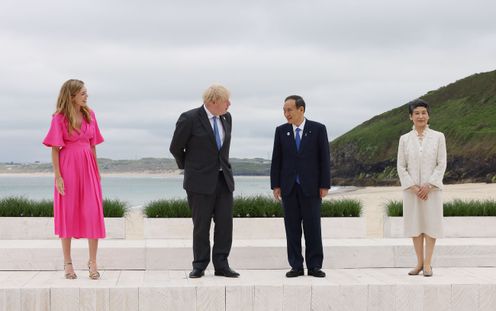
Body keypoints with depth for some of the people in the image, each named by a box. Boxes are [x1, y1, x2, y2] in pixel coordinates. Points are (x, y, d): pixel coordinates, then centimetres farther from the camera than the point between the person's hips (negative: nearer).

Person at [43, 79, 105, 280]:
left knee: (93, 213, -4)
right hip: (68, 167, -3)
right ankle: (67, 262, 13)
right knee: (68, 213, 4)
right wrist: (57, 176, -10)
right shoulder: (59, 118, -4)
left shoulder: (89, 115, 8)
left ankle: (92, 261, 4)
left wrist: (97, 170, 11)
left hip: (88, 167, 4)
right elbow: (55, 149, -4)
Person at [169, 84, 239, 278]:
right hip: (201, 181, -5)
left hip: (224, 179, 5)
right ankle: (199, 266, 13)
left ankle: (221, 265, 9)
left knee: (225, 223, 1)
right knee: (201, 226, 2)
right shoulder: (189, 119, -11)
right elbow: (175, 148, 0)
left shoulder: (226, 118, 7)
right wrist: (188, 167, 12)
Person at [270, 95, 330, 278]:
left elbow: (324, 158, 0)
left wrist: (324, 185, -5)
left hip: (310, 187, -2)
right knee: (292, 227, 3)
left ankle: (314, 266, 6)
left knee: (312, 227, 0)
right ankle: (296, 266, 9)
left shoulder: (318, 129, 0)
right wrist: (275, 185, 1)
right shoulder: (281, 131, 7)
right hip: (288, 187, 2)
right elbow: (276, 159, 8)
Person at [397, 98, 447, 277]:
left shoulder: (438, 137, 1)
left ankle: (427, 264, 6)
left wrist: (428, 185, -12)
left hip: (432, 188, -1)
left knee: (431, 224, 0)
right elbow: (401, 166, 3)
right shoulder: (404, 139, 4)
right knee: (415, 224, 5)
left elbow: (441, 164, -2)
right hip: (411, 189, 2)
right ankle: (419, 262, 13)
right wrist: (413, 187, -9)